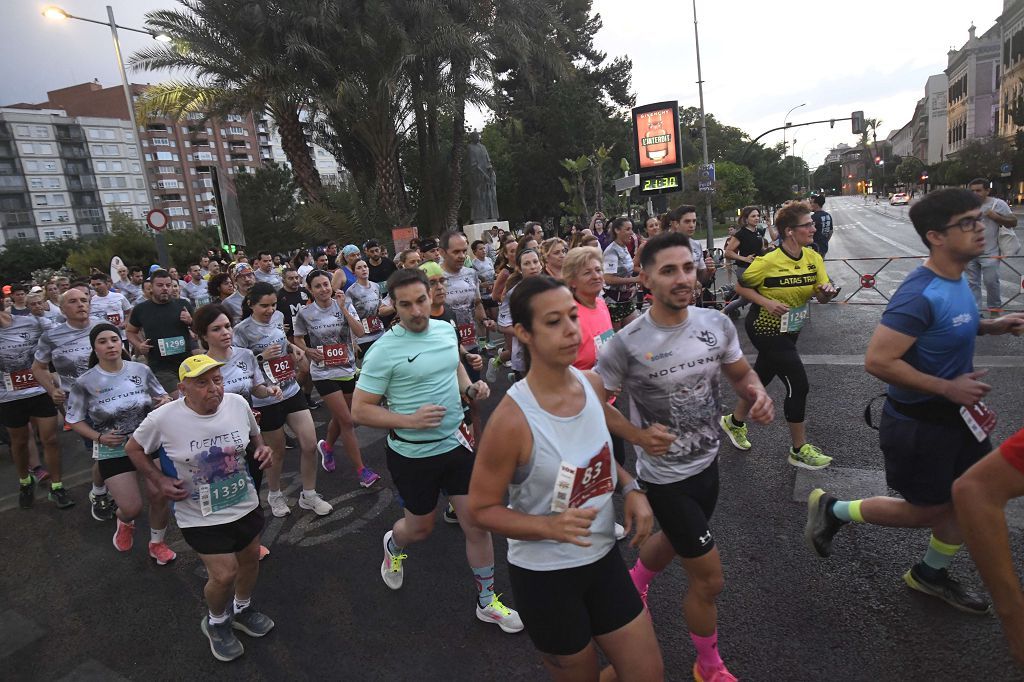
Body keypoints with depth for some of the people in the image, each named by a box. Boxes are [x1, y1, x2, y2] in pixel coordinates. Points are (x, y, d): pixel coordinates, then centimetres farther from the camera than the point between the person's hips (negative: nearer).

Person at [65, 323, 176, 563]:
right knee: (132, 508, -4)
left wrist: (166, 401, -15)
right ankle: (124, 521, 37)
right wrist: (99, 437, -15)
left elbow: (161, 397, 9)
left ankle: (157, 543, 31)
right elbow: (74, 420, 0)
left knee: (160, 498, 4)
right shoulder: (85, 382, -10)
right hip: (113, 450, -2)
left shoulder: (141, 370, -6)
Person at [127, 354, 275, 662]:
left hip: (246, 505, 4)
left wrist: (262, 448, -12)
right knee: (224, 575, -5)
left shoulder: (238, 403, -12)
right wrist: (159, 480, -10)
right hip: (201, 518, -4)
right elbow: (133, 448, -1)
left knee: (251, 559, 20)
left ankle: (243, 609, 51)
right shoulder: (163, 419, -21)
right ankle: (216, 622, 30)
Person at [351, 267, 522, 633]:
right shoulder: (383, 351, -18)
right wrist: (410, 420, -27)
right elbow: (360, 410, -15)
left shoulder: (446, 329, -1)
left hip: (455, 442, 4)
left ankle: (487, 602, 27)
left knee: (478, 524, 6)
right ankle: (393, 545, 54)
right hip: (412, 453, -4)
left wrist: (471, 388, -2)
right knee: (420, 528, 17)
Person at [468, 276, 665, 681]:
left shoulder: (593, 384, -8)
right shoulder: (512, 419, -27)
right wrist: (550, 526, -30)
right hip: (543, 574, -5)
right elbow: (481, 509, -16)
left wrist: (631, 489, -6)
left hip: (604, 556, 6)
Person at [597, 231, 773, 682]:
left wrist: (759, 396, -17)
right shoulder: (626, 344, -25)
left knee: (674, 541, 31)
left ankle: (634, 582, 64)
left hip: (708, 464, 6)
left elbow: (742, 376, 5)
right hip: (666, 478, -6)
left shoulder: (717, 323, -10)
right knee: (709, 579, 4)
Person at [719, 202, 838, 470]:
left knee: (762, 376, 19)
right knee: (799, 385, -6)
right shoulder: (768, 261, -21)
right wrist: (767, 302, -24)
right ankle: (799, 450, 11)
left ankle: (735, 422, 42)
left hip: (789, 330, 7)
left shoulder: (813, 257, -2)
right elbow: (741, 287, -10)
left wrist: (827, 292, -26)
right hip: (766, 330, -7)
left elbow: (822, 295, -3)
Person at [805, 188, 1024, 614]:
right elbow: (877, 360, -32)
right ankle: (832, 510, 25)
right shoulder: (920, 295, -28)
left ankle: (930, 574, 39)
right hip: (918, 424, -9)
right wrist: (948, 388, -25)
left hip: (955, 415, 9)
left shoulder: (957, 279, 2)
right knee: (928, 511, 8)